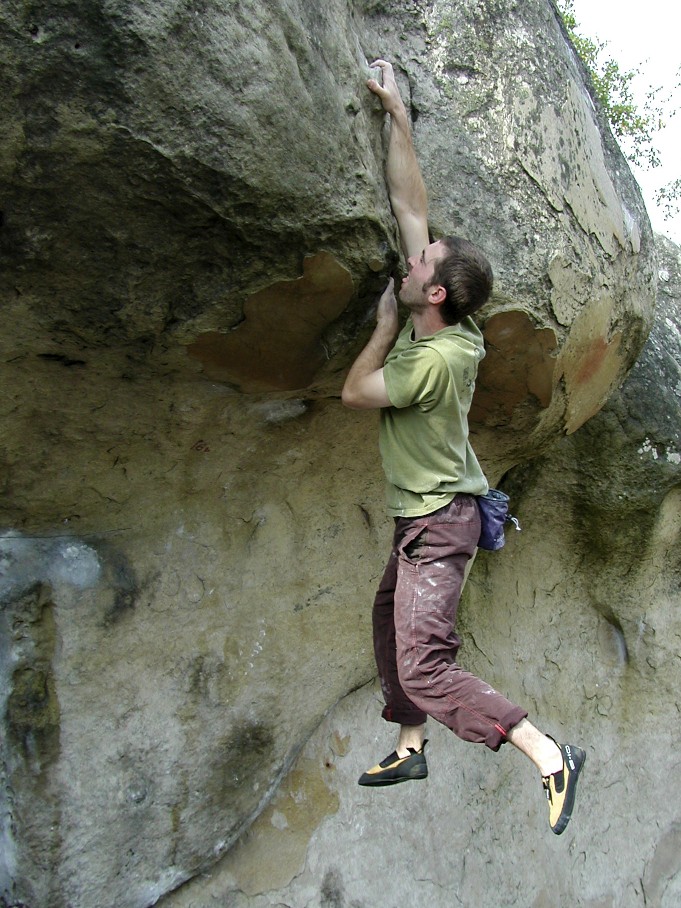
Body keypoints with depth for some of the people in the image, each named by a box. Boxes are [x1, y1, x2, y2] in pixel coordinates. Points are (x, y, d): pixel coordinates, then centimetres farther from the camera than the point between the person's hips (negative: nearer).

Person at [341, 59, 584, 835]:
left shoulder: (436, 357, -26)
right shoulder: (434, 325, -3)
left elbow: (355, 392, -14)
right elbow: (409, 203, 1)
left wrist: (384, 325, -4)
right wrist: (397, 115, 4)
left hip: (439, 522, -10)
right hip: (422, 518, 10)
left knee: (423, 663, -12)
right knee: (389, 625, 20)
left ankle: (550, 755, -7)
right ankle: (410, 749, 35)